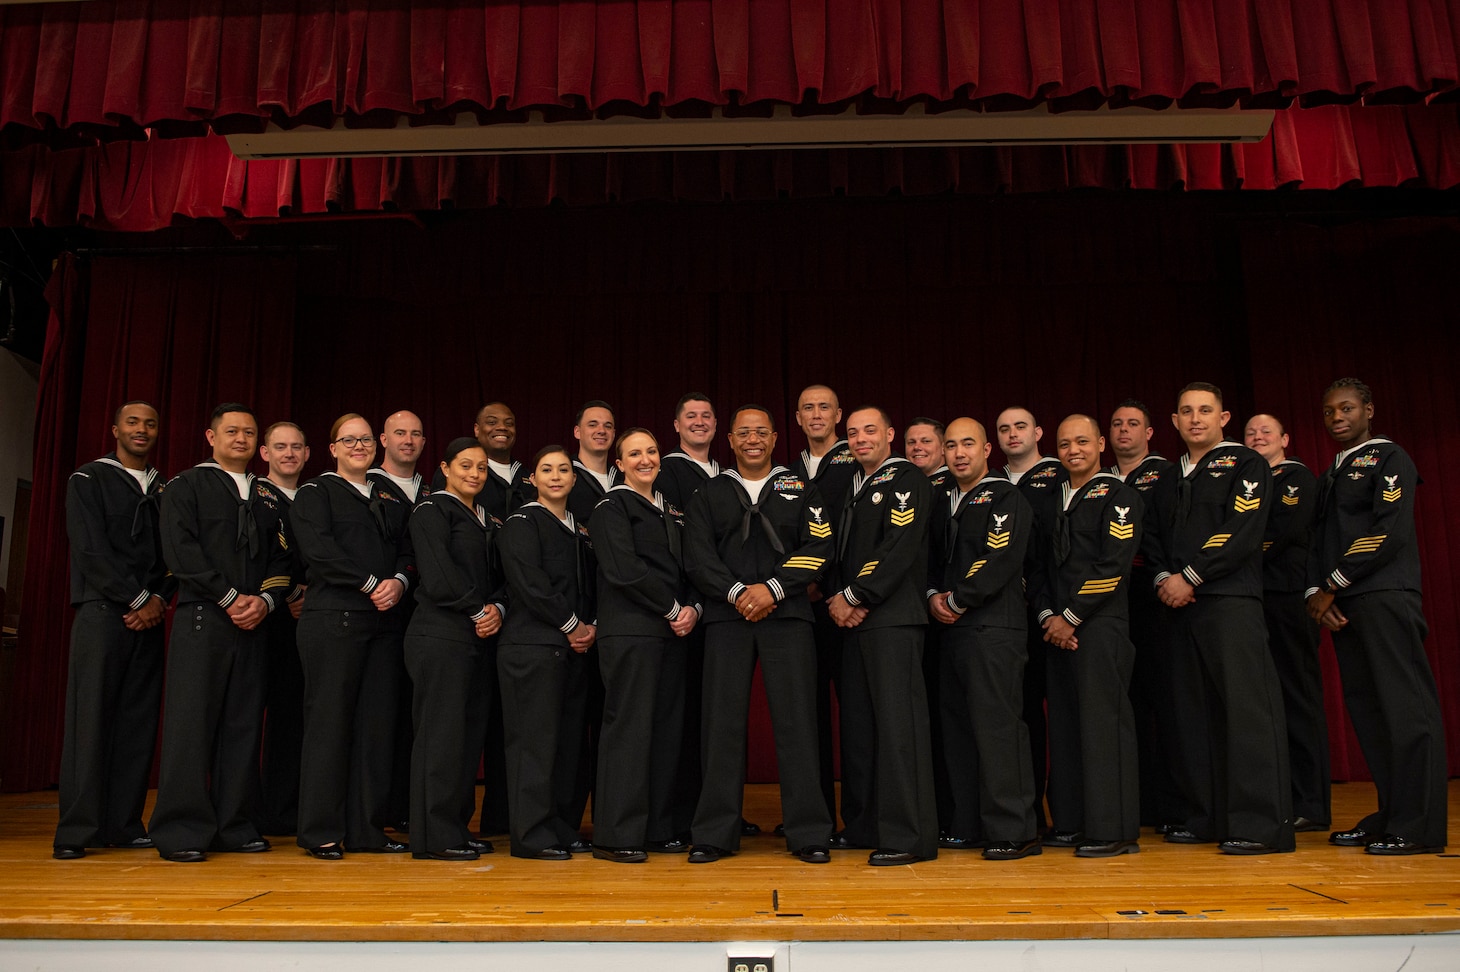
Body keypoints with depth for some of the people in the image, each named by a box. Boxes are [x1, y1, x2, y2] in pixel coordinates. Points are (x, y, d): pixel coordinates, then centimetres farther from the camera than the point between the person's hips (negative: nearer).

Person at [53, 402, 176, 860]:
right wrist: (137, 599, -10)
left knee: (138, 722, 2)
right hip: (102, 611, -4)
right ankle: (77, 830, -2)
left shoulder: (165, 490, 16)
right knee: (90, 716, -6)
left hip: (149, 616, 4)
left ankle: (124, 824, 7)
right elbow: (91, 549, -6)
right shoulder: (88, 479, 4)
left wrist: (160, 600, -4)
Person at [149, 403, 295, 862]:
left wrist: (264, 601, -5)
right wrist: (230, 598, -11)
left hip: (253, 623, 4)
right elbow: (180, 549, -6)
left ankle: (235, 824, 10)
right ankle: (182, 831, 1)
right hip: (202, 619, -4)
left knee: (244, 723, 4)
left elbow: (282, 560, 14)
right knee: (191, 719, -6)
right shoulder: (186, 485, 7)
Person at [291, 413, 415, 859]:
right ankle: (321, 832, 6)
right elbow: (320, 550, -10)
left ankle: (368, 829, 12)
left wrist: (398, 582, -8)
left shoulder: (391, 500, 20)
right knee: (329, 721, -3)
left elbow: (407, 552, 14)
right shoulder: (316, 492, 5)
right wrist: (371, 584, -13)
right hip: (333, 619, -5)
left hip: (381, 622, 5)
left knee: (377, 723, 4)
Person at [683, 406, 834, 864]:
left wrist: (773, 587, -10)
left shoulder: (801, 490, 12)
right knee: (723, 722, 0)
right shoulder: (709, 494, 14)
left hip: (787, 615, 0)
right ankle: (715, 834, 8)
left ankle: (808, 832, 5)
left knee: (796, 721, -3)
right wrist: (737, 592, -11)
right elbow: (698, 557, 4)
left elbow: (818, 548, 1)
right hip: (727, 617, 1)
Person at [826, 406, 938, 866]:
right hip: (852, 620, 8)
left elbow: (899, 550, -14)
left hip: (892, 618, -8)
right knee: (857, 722, 10)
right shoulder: (851, 488, 20)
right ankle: (863, 826, 20)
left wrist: (854, 597, -11)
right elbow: (838, 551, 17)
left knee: (897, 722, -9)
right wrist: (835, 599, -1)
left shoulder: (908, 480, -4)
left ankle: (908, 836, -4)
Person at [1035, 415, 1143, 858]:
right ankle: (1071, 822, 15)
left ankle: (1113, 830, -1)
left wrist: (1071, 617, -11)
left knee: (1103, 719, -7)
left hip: (1100, 626, -6)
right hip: (1058, 627, 6)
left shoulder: (1118, 495, 0)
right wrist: (1047, 616, -1)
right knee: (1065, 722, 7)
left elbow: (1113, 565, -11)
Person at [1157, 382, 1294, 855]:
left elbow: (1242, 533, -9)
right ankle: (1211, 817, 13)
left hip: (1230, 598, -6)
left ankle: (1263, 823, -7)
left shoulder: (1245, 464, 3)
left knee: (1246, 706, -10)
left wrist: (1190, 577, -12)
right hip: (1179, 603, 6)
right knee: (1196, 711, 6)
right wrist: (1164, 578, -2)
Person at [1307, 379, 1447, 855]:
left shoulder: (1389, 459, 0)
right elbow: (1318, 542, 17)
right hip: (1342, 604, 8)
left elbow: (1391, 533, -11)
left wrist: (1332, 587, -10)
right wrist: (1316, 594, -1)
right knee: (1366, 709, 6)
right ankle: (1389, 816, 12)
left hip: (1385, 596, -7)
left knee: (1404, 706, -8)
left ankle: (1419, 826, -5)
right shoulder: (1331, 476, 22)